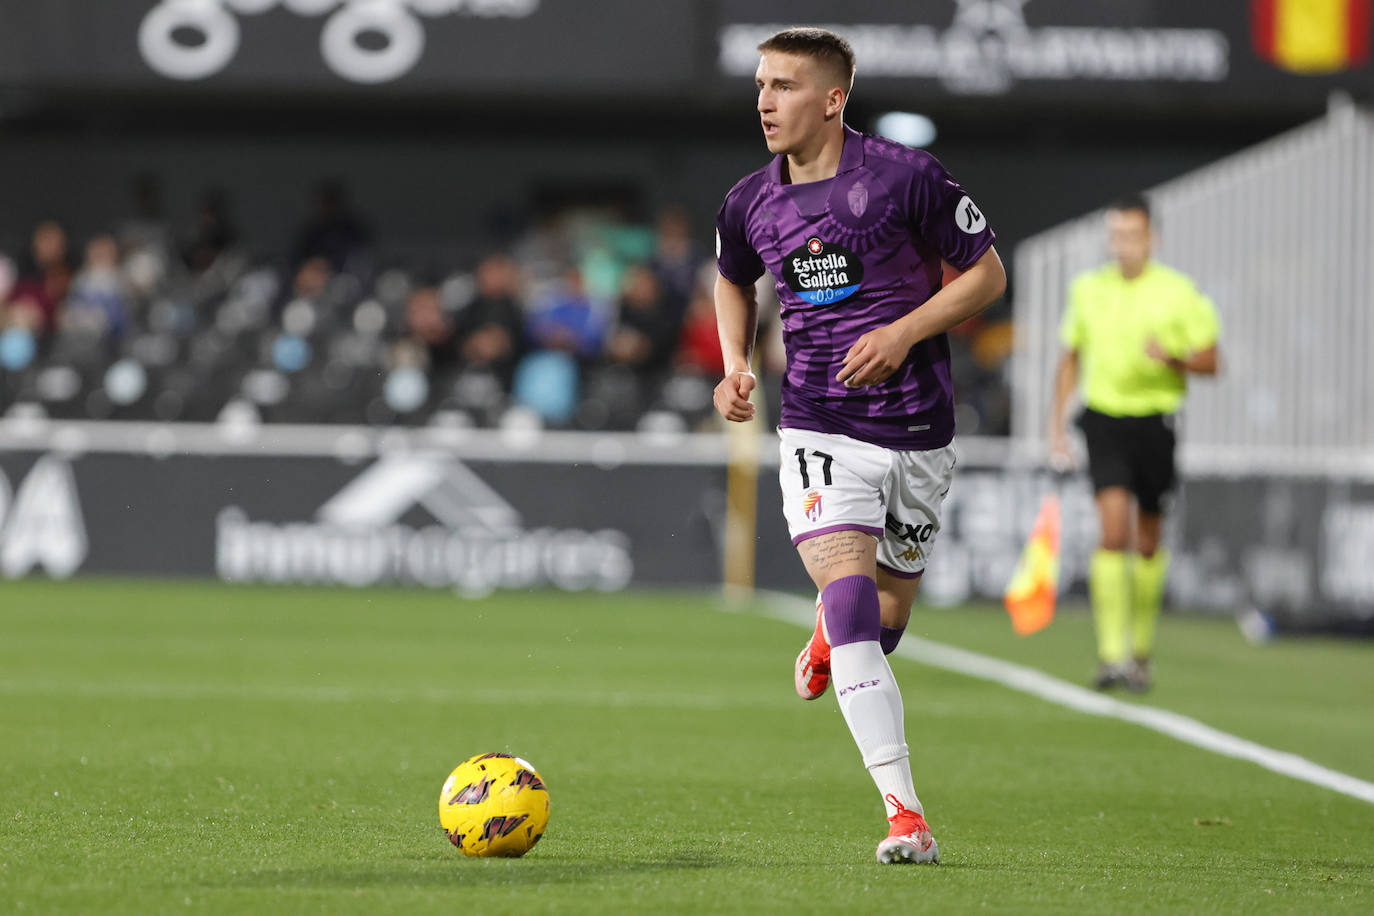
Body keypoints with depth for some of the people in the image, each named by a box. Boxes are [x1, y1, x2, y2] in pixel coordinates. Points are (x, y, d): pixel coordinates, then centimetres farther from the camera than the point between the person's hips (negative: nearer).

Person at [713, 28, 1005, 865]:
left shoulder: (906, 177, -10)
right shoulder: (749, 205, 1)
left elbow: (986, 273, -1)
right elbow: (734, 281, 24)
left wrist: (904, 332, -15)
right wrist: (736, 364, 6)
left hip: (918, 431, -1)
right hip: (819, 431, 1)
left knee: (885, 620, 11)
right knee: (851, 599, -20)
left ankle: (830, 635, 52)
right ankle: (906, 816, -22)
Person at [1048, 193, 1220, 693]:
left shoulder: (1178, 292, -2)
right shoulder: (1087, 289, 6)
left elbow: (1209, 361, 1)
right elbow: (1070, 359, 17)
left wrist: (1172, 355, -20)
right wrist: (1056, 425, 13)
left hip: (1155, 421, 0)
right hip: (1104, 419, 0)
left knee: (1148, 542, 9)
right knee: (1113, 530, -16)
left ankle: (1141, 648, 29)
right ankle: (1112, 654, -19)